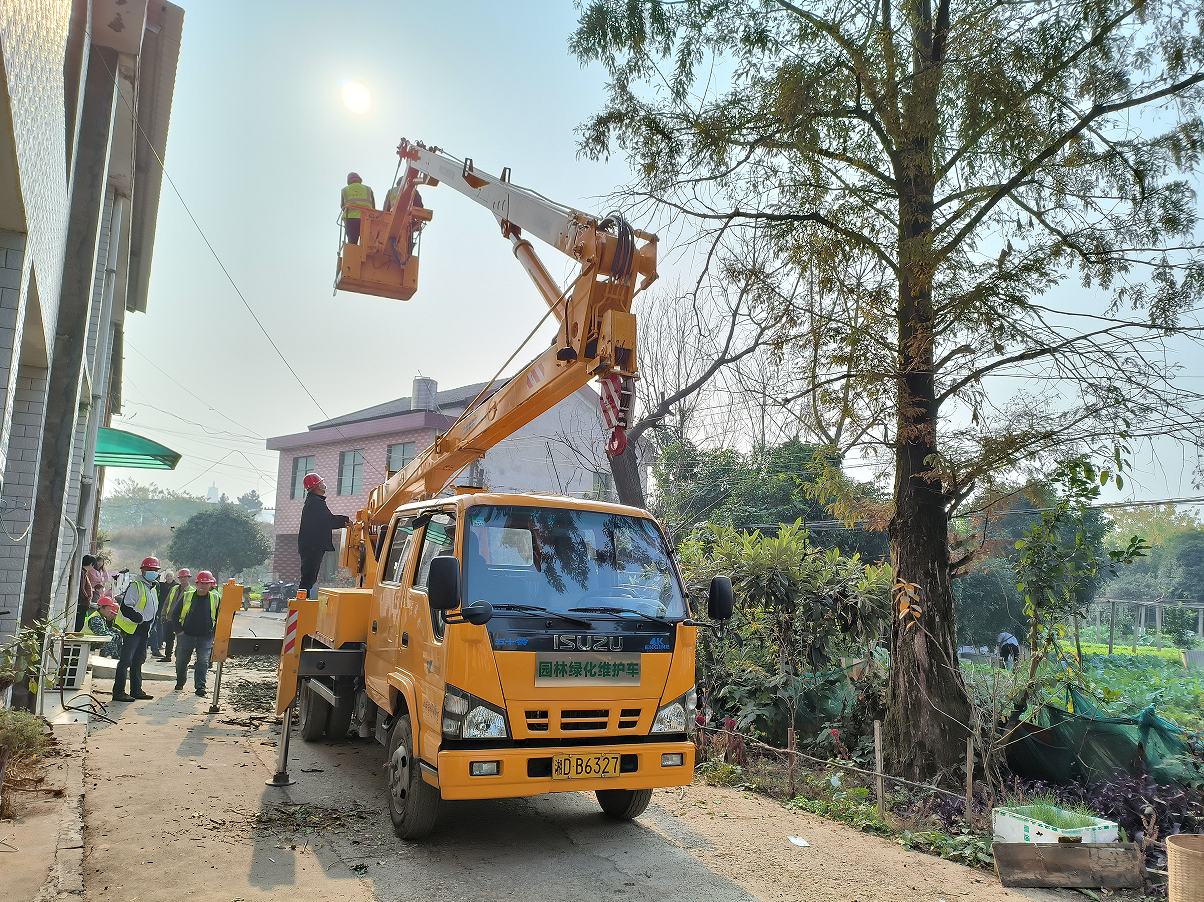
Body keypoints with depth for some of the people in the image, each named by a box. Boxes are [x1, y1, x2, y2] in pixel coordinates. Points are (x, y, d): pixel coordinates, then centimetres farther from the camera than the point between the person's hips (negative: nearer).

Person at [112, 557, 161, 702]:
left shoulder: (152, 588, 18)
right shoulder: (136, 586, -11)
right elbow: (125, 607, -20)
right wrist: (140, 618, -23)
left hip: (144, 631, 9)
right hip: (132, 629, -9)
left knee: (138, 660, 14)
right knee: (126, 660, -8)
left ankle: (136, 690, 22)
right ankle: (118, 692, -5)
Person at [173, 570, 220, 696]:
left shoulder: (216, 598, 3)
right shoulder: (186, 596, 2)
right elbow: (175, 614, 7)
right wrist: (179, 631, -2)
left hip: (205, 637, -1)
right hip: (186, 635, 1)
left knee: (203, 661, -7)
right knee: (181, 660, 10)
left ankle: (200, 686, -1)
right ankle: (179, 683, 32)